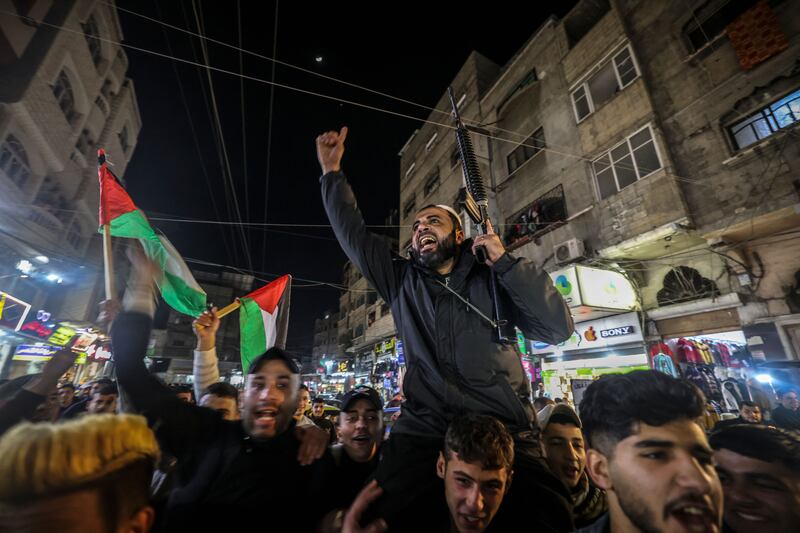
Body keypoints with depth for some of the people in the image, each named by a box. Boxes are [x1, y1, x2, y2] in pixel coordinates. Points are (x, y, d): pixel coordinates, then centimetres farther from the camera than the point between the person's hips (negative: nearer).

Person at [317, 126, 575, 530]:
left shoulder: (495, 281, 6)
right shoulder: (402, 282, 12)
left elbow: (559, 329, -3)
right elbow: (353, 234, 11)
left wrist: (506, 261, -7)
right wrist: (332, 172, 10)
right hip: (423, 433, 1)